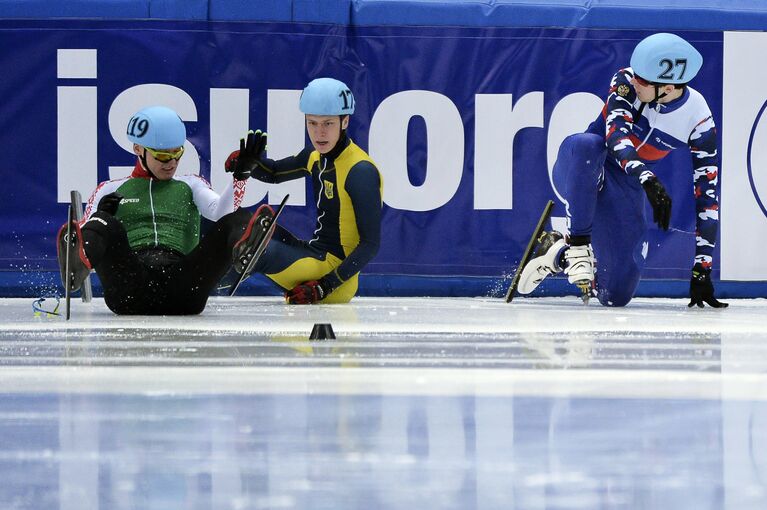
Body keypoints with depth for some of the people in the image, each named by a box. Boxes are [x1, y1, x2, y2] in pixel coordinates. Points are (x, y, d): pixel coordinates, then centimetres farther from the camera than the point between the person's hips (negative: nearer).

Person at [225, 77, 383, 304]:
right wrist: (248, 164, 1)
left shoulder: (361, 171, -20)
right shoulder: (316, 157, 7)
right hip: (315, 253, 10)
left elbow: (371, 243, -20)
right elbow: (274, 173, 26)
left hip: (336, 268, -10)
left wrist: (325, 286, -26)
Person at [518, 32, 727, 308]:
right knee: (584, 144, -40)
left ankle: (558, 252, 19)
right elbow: (616, 133, -32)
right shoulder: (627, 81, -16)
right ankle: (578, 244, -27)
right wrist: (648, 180, -50)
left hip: (625, 192, 2)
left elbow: (706, 196, -11)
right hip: (577, 172, -2)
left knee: (617, 295, -10)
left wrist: (702, 270, -14)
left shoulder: (699, 121, -14)